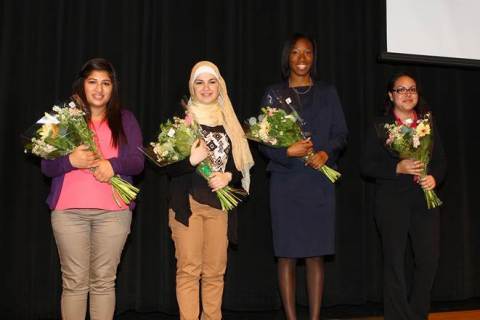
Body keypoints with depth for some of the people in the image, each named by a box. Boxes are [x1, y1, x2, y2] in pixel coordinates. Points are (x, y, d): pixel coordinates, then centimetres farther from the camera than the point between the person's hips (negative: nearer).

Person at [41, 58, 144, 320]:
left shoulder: (124, 119, 12)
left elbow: (137, 162, 3)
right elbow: (46, 167, 4)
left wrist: (113, 165, -17)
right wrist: (71, 161, -16)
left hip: (113, 211, 0)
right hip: (68, 210, 0)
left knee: (104, 281, 5)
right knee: (74, 282, 3)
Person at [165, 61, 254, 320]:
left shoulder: (229, 122, 13)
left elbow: (242, 167, 14)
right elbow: (167, 166, -3)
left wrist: (228, 177, -5)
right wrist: (192, 160, -19)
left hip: (219, 205, 3)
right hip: (188, 203, -3)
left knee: (215, 272, 6)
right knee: (189, 270, -5)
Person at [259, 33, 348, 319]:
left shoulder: (327, 93, 11)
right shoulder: (274, 94, 6)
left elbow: (341, 135, 6)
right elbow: (264, 141, 1)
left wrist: (325, 153, -13)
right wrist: (288, 152, -16)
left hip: (319, 182, 1)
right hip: (286, 181, -1)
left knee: (316, 254, 2)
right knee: (287, 254, 0)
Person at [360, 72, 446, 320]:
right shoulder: (379, 126, 3)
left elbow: (440, 160, 14)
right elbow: (367, 166, -3)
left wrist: (434, 178, -7)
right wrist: (398, 168, -15)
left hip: (425, 199, 3)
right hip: (392, 201, -3)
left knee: (429, 258, 0)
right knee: (394, 261, 1)